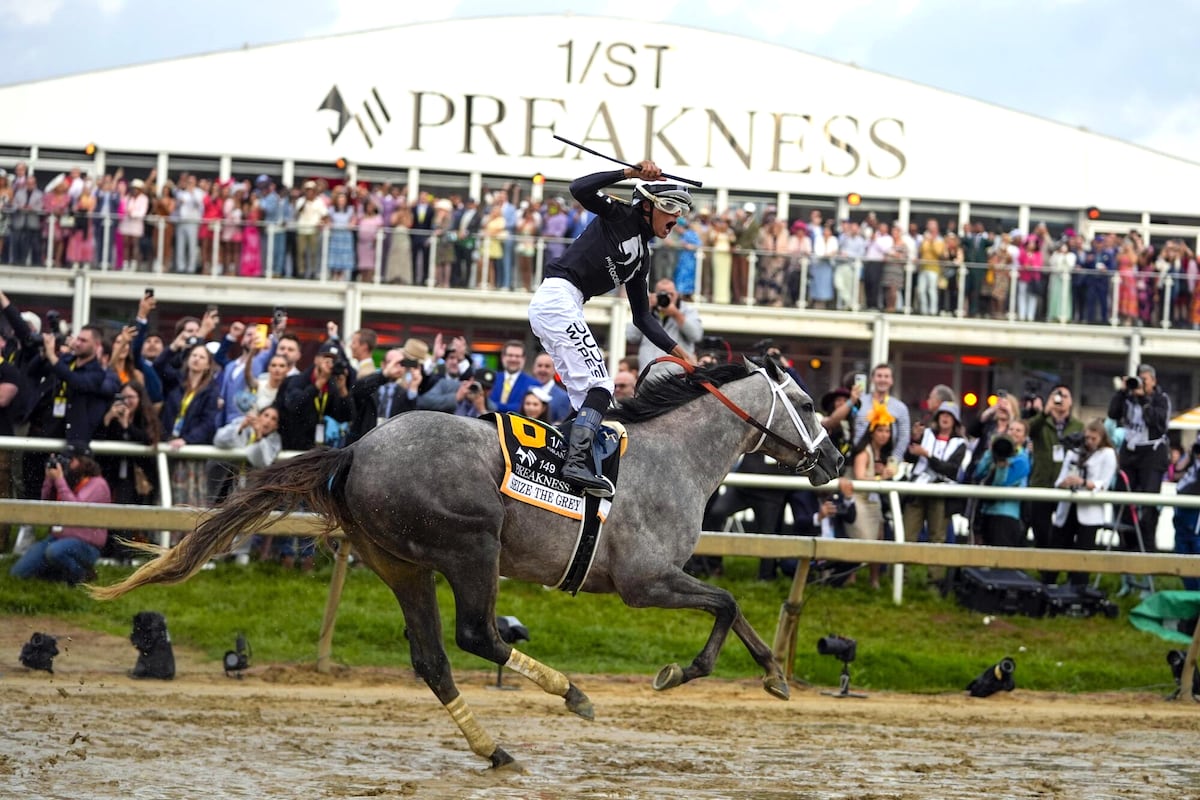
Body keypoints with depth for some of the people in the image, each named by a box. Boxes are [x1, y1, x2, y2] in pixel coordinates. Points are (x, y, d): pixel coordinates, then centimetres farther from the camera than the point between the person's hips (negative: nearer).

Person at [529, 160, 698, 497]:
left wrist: (678, 351, 15)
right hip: (558, 295, -10)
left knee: (588, 393, 6)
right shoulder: (621, 217, 1)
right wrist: (631, 172, -17)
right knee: (599, 385, -17)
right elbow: (580, 189, -16)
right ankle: (577, 462, -29)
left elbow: (643, 317, 22)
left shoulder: (641, 258, 22)